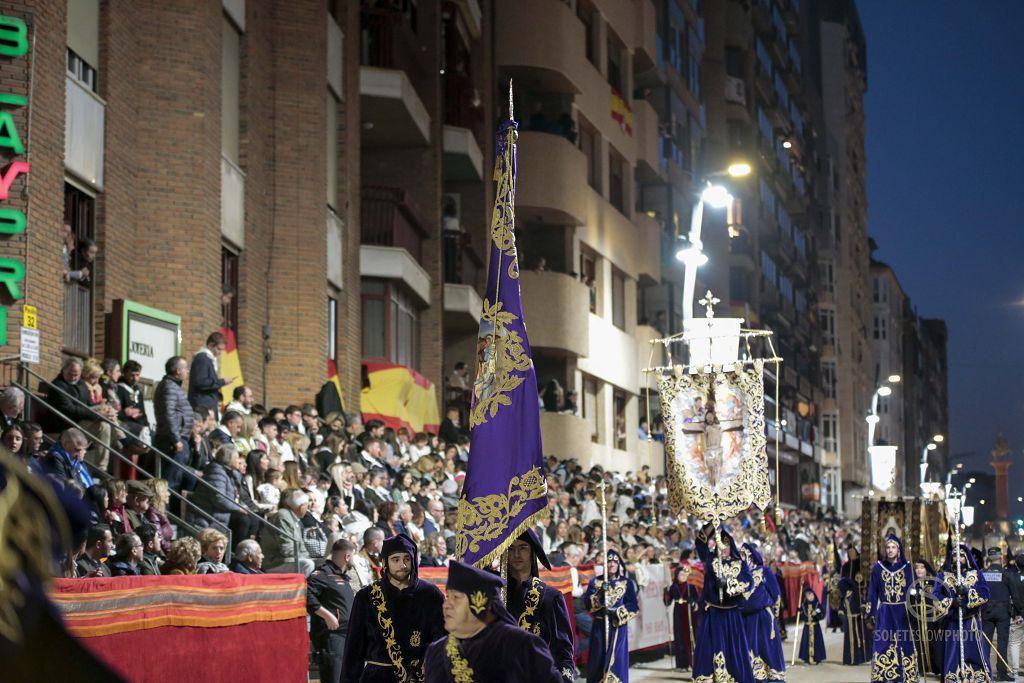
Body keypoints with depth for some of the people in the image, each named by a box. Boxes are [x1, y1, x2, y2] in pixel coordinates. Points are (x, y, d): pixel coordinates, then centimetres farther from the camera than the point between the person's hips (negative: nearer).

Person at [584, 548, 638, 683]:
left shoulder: (627, 583, 5)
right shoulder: (595, 582, 8)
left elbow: (633, 606, -2)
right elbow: (587, 602, -2)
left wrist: (616, 611, -16)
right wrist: (599, 593, -18)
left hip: (618, 627, -1)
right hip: (599, 627, 1)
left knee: (616, 660, -5)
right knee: (598, 659, -1)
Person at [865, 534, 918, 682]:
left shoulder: (907, 567, 3)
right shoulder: (878, 567, 4)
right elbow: (872, 592, 7)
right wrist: (869, 614, 2)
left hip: (903, 613, 0)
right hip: (885, 614, 0)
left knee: (905, 647, -1)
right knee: (883, 648, -5)